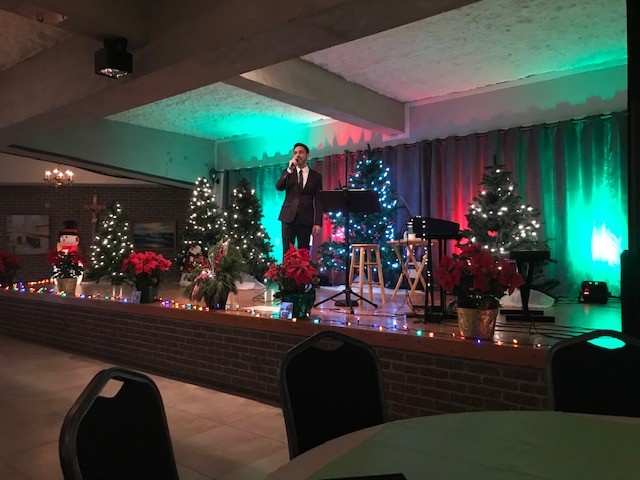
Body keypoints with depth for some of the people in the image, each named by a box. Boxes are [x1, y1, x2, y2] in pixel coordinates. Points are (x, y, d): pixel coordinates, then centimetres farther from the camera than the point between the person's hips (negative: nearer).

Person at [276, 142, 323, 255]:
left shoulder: (316, 176, 9)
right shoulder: (287, 172, 13)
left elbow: (318, 201, 4)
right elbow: (279, 187, -5)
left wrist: (318, 222, -5)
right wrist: (290, 169, -13)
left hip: (306, 218, 0)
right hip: (289, 216, 0)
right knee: (287, 251, -5)